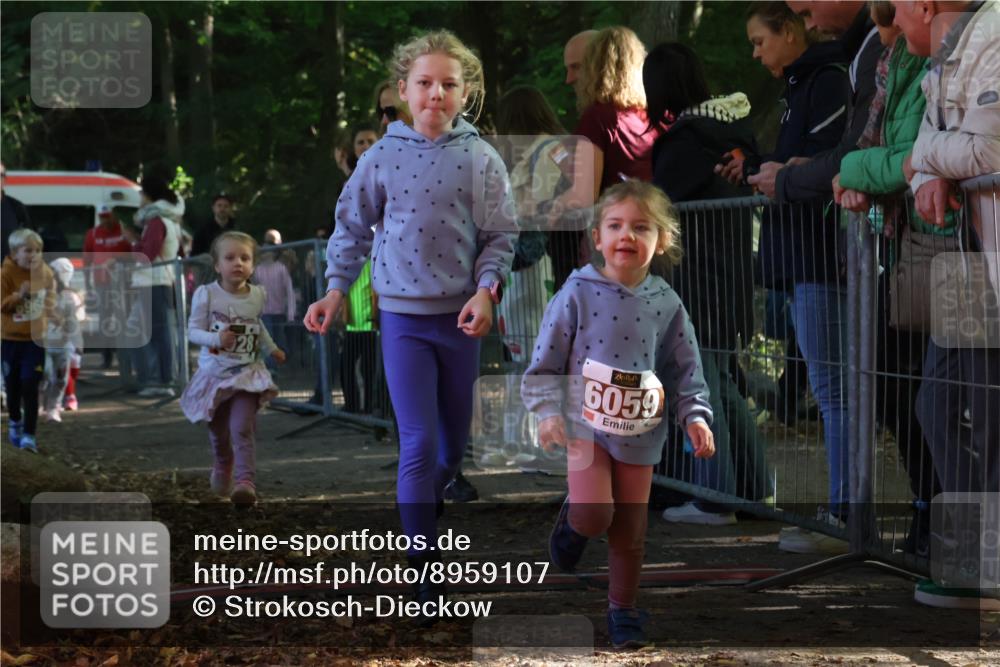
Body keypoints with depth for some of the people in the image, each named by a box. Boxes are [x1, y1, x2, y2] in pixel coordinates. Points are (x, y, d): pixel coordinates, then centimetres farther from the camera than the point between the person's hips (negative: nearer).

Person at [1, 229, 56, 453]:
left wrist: (52, 313, -3)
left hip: (36, 339, 1)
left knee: (30, 386, -8)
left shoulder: (46, 273, -2)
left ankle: (29, 434, -7)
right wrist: (18, 295, -33)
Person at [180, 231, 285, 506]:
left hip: (247, 373, 0)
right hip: (214, 372, 0)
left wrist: (271, 350, 19)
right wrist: (216, 339, -27)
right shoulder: (206, 294, -10)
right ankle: (222, 468, 46)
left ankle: (246, 482, -25)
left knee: (242, 429, -18)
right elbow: (193, 331, -10)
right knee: (218, 431, 17)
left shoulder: (258, 295, 1)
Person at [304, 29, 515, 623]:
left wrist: (486, 290, -15)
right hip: (403, 316, -2)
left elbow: (500, 237, -1)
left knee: (455, 440, 15)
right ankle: (426, 572, -5)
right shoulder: (383, 156, -4)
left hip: (461, 317, 2)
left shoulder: (481, 160, -4)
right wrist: (335, 289, -3)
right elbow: (353, 228, 6)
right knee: (419, 444, -9)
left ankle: (428, 508, 44)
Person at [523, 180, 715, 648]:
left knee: (630, 531, 9)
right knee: (594, 516, -18)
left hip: (640, 433, 3)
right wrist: (549, 412, -18)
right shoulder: (578, 294, -11)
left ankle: (623, 610, 28)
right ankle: (572, 520, 18)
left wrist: (695, 416, -11)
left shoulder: (666, 303, -4)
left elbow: (685, 369, 3)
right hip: (586, 425, -2)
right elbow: (546, 362, -7)